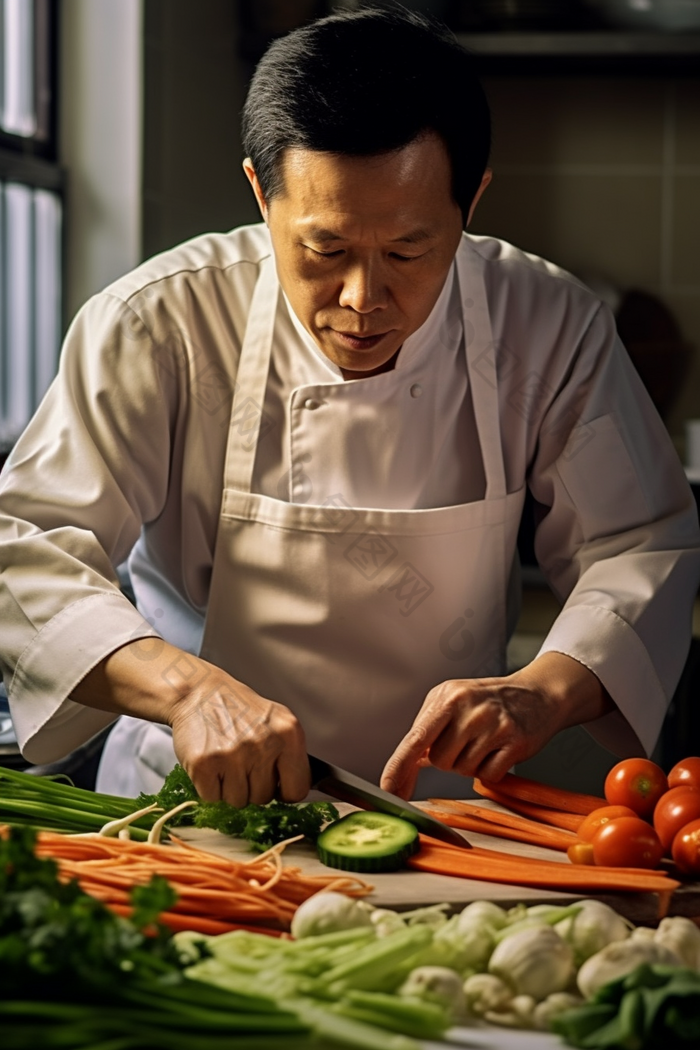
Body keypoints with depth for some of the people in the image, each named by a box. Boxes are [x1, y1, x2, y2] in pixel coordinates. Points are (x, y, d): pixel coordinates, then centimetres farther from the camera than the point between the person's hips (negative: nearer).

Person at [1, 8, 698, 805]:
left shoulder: (549, 327, -6)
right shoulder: (158, 327, -12)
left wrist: (548, 690, -22)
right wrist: (185, 684, -31)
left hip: (442, 814, 2)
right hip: (200, 808, -1)